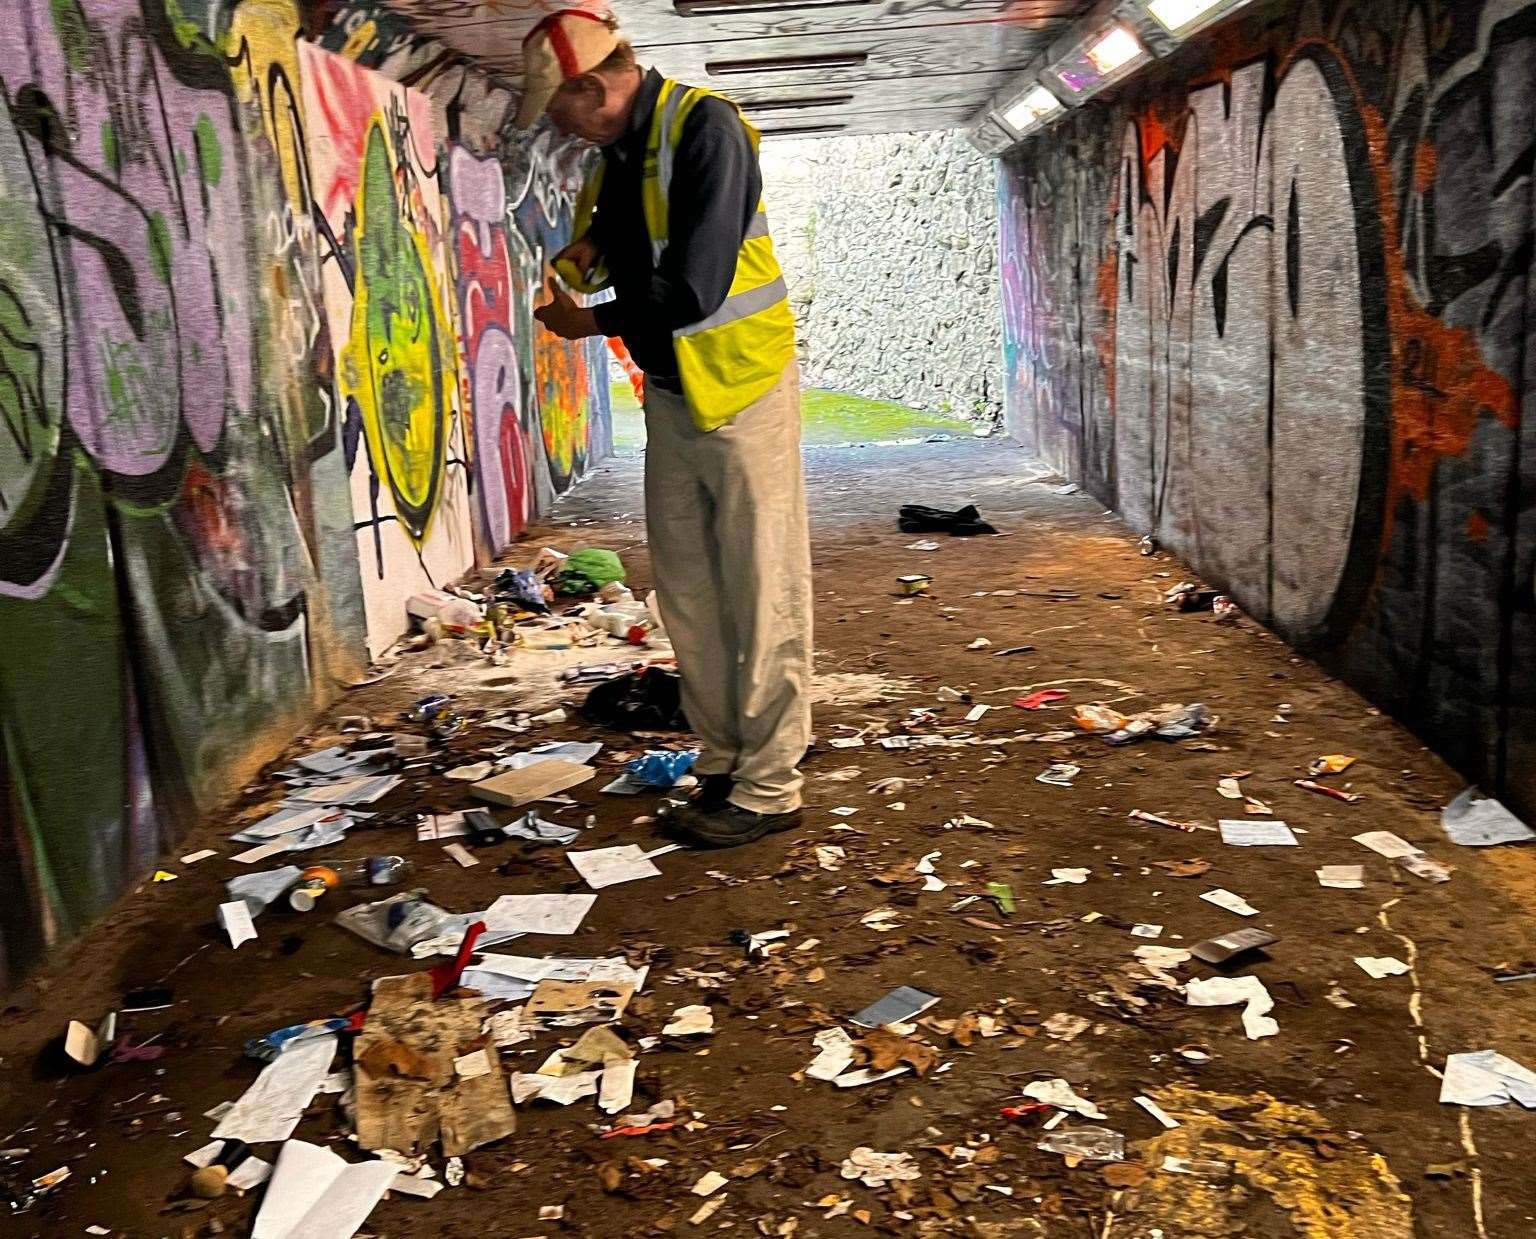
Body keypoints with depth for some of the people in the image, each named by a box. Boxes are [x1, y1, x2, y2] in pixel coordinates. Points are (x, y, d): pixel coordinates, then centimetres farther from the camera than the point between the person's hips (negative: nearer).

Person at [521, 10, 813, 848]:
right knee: (687, 589, 12)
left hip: (742, 389, -9)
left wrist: (595, 323, -12)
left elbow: (695, 289, -25)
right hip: (671, 392, 9)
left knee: (761, 594, -1)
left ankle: (768, 787, 7)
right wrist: (583, 257, 4)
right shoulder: (619, 150, 8)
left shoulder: (704, 128, -18)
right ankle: (722, 762, 24)